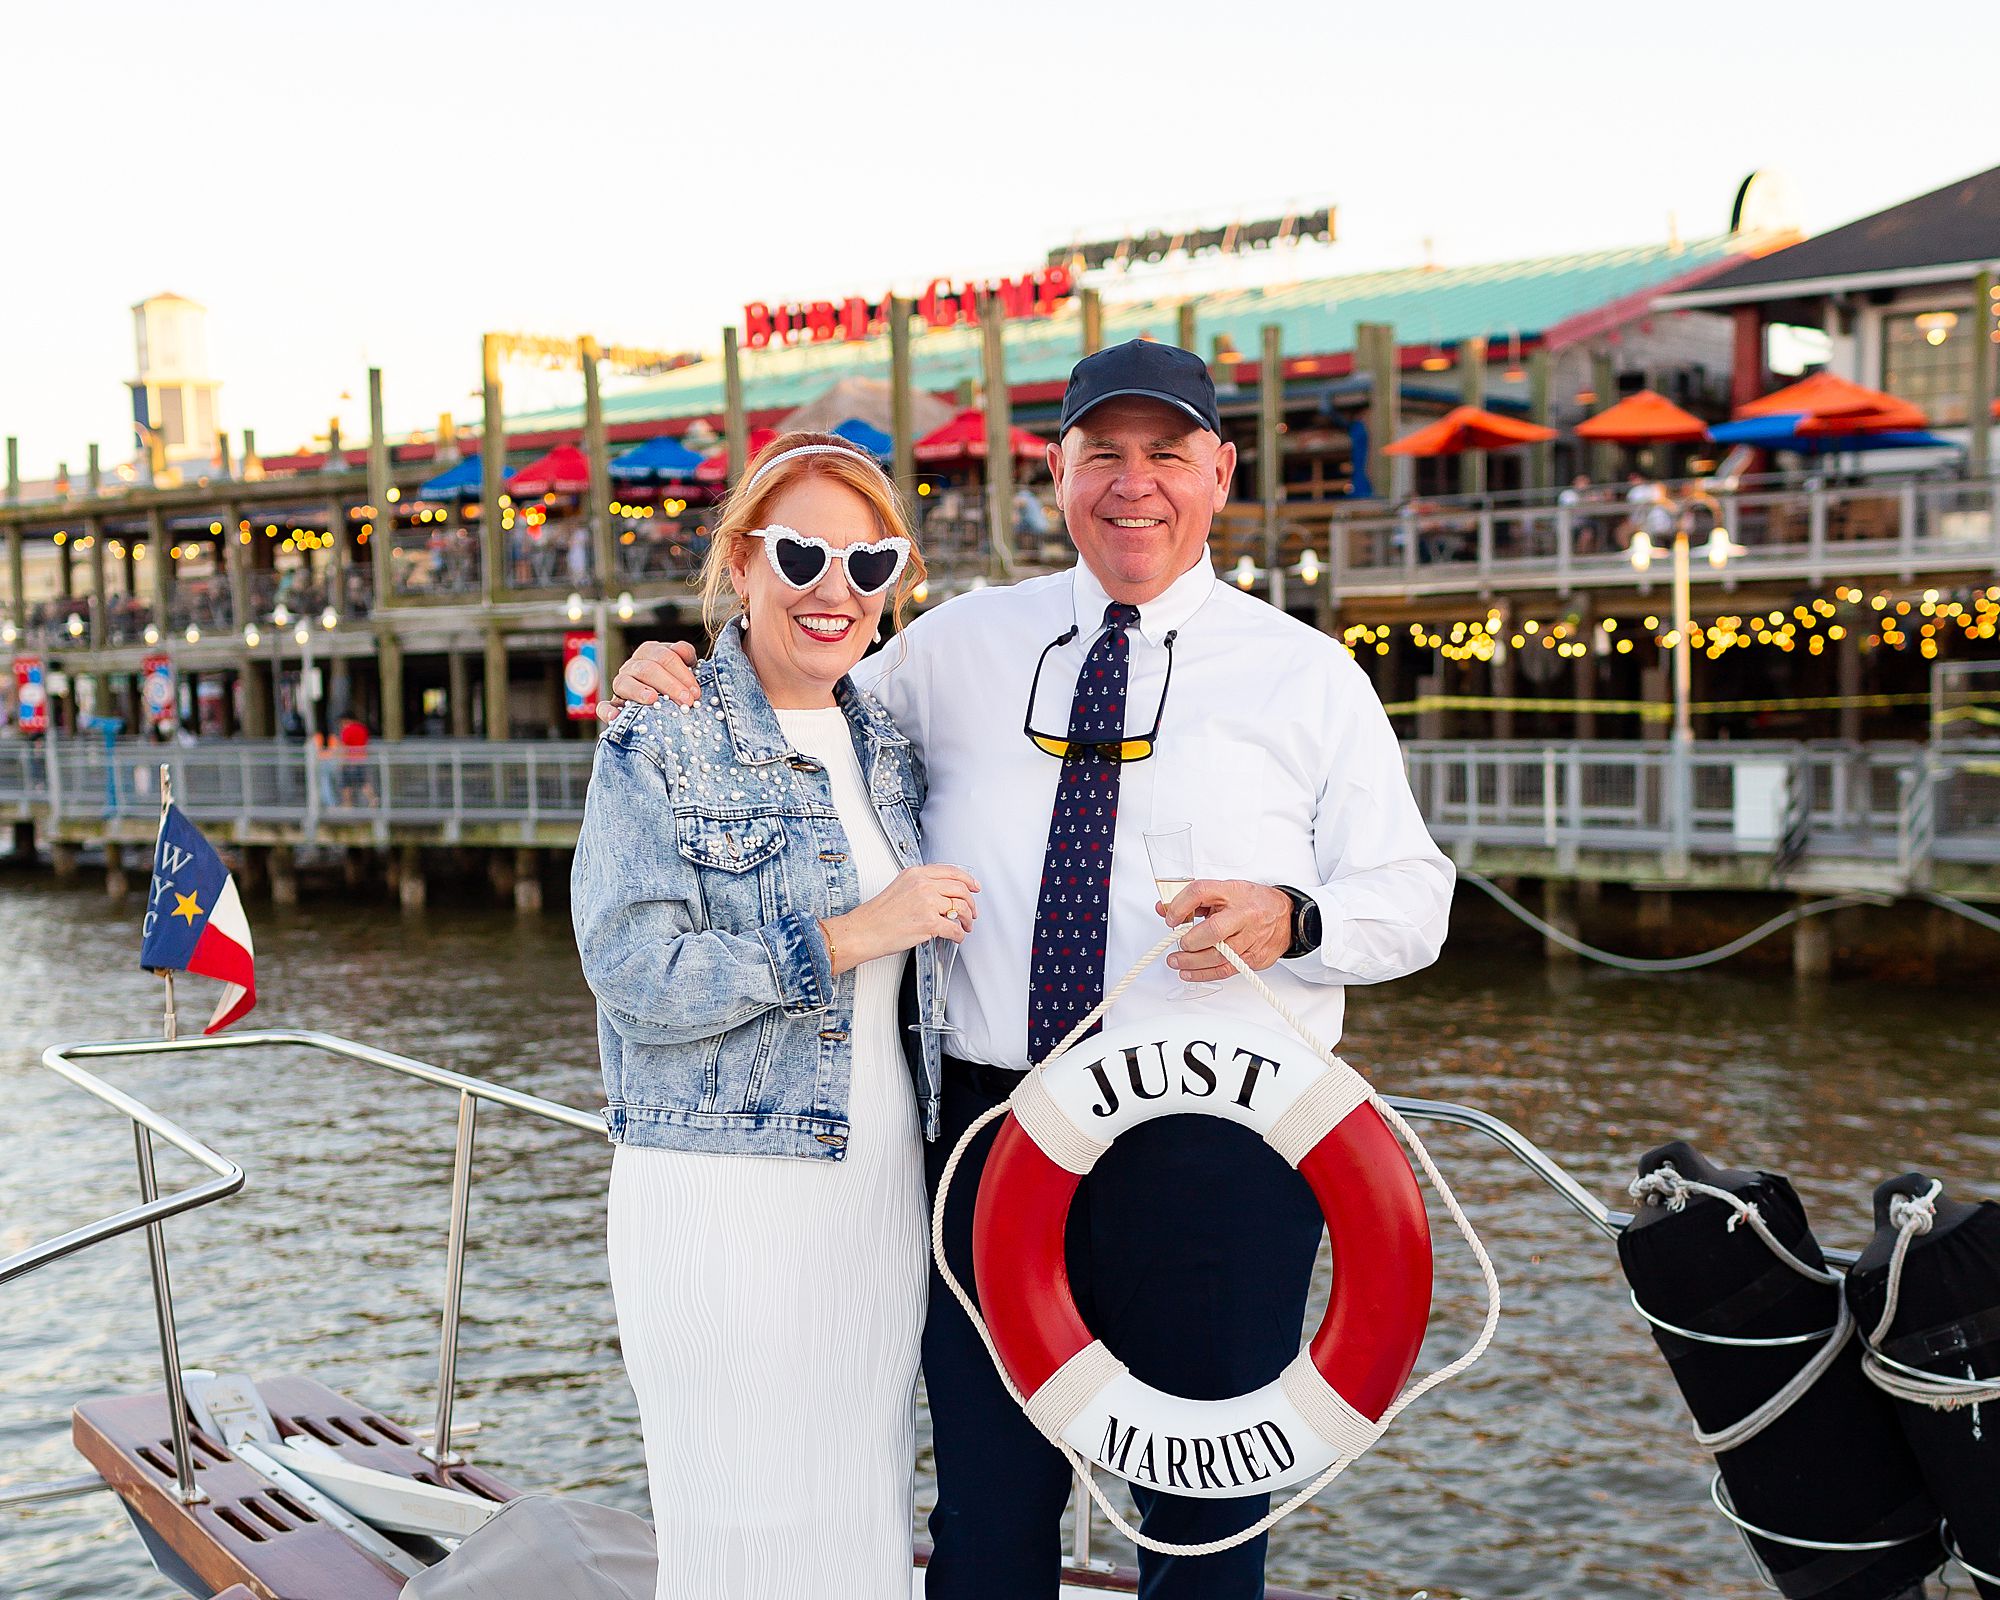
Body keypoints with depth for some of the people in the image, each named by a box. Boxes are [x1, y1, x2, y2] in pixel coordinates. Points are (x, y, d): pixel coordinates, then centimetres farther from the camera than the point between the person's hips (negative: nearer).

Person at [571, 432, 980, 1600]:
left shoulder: (889, 746, 12)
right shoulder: (661, 744, -7)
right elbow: (634, 972, -17)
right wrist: (849, 938, -19)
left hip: (883, 1197, 6)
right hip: (725, 1200, -6)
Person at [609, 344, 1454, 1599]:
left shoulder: (1307, 675, 4)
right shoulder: (963, 646, 9)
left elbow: (1412, 897, 3)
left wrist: (1290, 921, -17)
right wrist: (676, 686, 1)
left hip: (1216, 1151, -1)